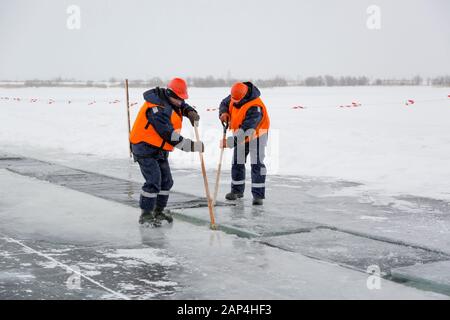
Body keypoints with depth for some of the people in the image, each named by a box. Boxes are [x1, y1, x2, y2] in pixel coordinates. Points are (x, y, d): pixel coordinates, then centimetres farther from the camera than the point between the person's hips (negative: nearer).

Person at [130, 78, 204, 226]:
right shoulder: (157, 109, -26)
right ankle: (145, 215, -6)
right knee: (153, 181, -16)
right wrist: (193, 146, -29)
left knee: (166, 181, 12)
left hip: (159, 150, 10)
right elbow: (170, 135, -30)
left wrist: (191, 113, -5)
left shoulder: (170, 101, 3)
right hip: (145, 148, -10)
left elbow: (184, 107, 21)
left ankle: (158, 211, 25)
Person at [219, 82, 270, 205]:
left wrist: (230, 142, -44)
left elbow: (246, 130, -40)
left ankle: (258, 195, -9)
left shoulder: (255, 108, -36)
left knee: (257, 164, -11)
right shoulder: (234, 96, -14)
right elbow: (224, 103, 7)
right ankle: (237, 190, 24)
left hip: (256, 135, -7)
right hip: (240, 134, 7)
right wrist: (224, 113, -17)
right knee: (237, 163, 10)